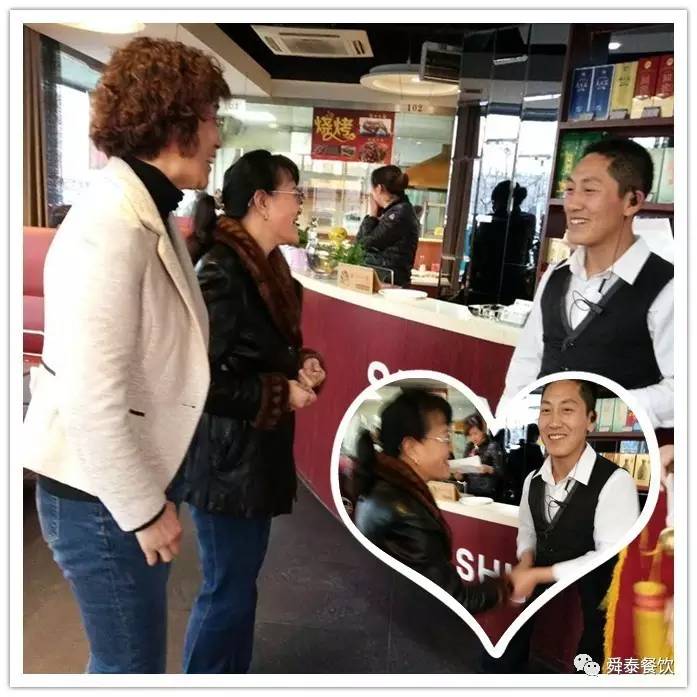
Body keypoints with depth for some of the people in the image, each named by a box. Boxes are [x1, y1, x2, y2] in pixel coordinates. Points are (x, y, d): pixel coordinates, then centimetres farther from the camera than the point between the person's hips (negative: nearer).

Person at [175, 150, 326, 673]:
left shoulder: (267, 265, 8)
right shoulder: (221, 272, -21)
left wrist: (302, 366, 1)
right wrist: (282, 395, -18)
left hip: (258, 450, 9)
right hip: (226, 456, -9)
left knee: (242, 578, 22)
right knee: (228, 588, 7)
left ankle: (234, 677, 42)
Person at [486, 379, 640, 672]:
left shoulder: (615, 482, -22)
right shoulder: (533, 480, 1)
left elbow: (612, 559, -25)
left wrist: (536, 575, -21)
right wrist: (525, 562, -8)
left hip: (589, 615, -6)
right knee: (497, 662, 12)